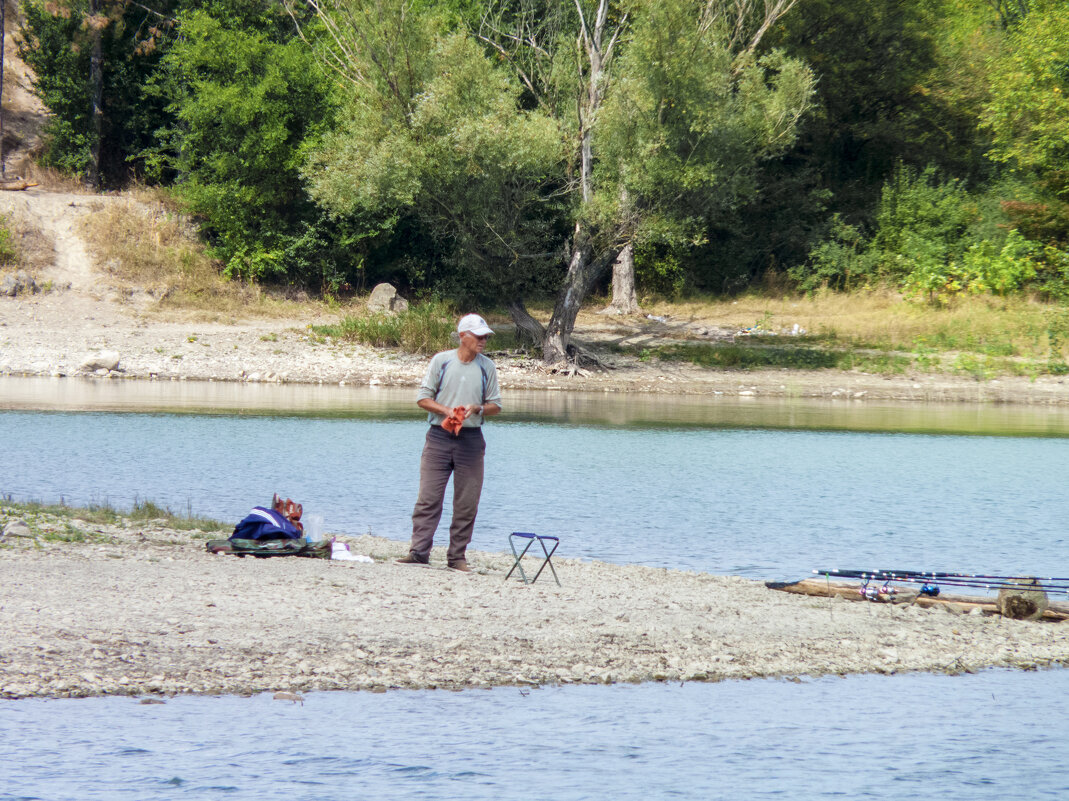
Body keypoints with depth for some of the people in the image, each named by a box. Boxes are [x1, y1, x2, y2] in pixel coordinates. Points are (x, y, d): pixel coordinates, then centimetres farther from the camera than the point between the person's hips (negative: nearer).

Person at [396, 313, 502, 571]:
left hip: (471, 438, 2)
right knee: (428, 497, -7)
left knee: (467, 503, 2)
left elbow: (495, 405, 12)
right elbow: (423, 398, 4)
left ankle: (457, 557, 9)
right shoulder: (441, 361, 3)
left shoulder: (487, 367, 8)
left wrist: (477, 408, -8)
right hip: (440, 436, -2)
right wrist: (446, 410, -13)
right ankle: (419, 552, -5)